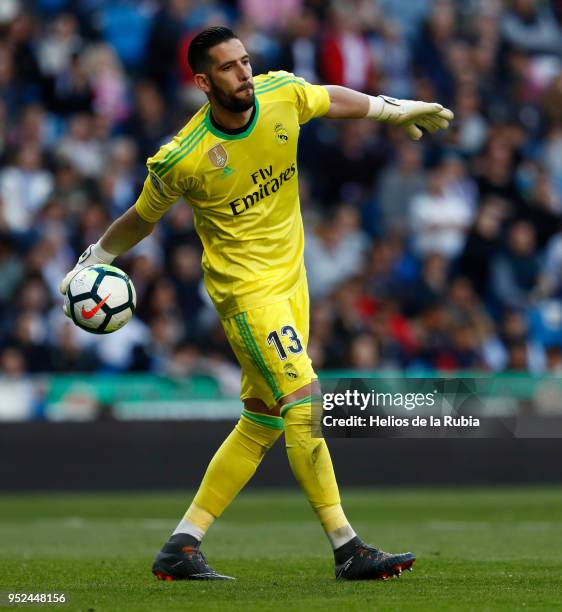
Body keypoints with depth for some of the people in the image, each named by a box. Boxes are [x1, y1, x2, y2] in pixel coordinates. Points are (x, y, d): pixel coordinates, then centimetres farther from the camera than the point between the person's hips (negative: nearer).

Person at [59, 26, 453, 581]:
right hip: (245, 289, -7)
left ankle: (180, 548, 15)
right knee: (304, 405, -17)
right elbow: (141, 218, 0)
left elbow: (333, 99, 17)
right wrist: (91, 262, 10)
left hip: (290, 277, 7)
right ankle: (347, 550, -13)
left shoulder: (282, 95, -7)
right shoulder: (181, 160, -19)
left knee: (260, 424, 9)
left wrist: (393, 109, 22)